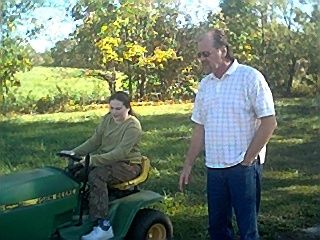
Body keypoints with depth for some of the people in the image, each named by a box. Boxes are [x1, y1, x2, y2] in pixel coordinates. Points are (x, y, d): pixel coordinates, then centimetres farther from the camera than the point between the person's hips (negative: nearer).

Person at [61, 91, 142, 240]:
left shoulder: (133, 126, -16)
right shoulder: (107, 119, 5)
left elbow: (120, 153, -26)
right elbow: (94, 141, 6)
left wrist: (93, 159, -34)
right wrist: (75, 152, -11)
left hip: (127, 164, -7)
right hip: (105, 160, 7)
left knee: (96, 176, -33)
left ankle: (103, 226, -30)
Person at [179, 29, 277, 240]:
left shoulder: (250, 77, -8)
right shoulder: (205, 84, 10)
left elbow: (269, 122, -11)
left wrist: (246, 160, -11)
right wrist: (188, 165, 10)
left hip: (243, 167, -6)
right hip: (214, 168, 6)